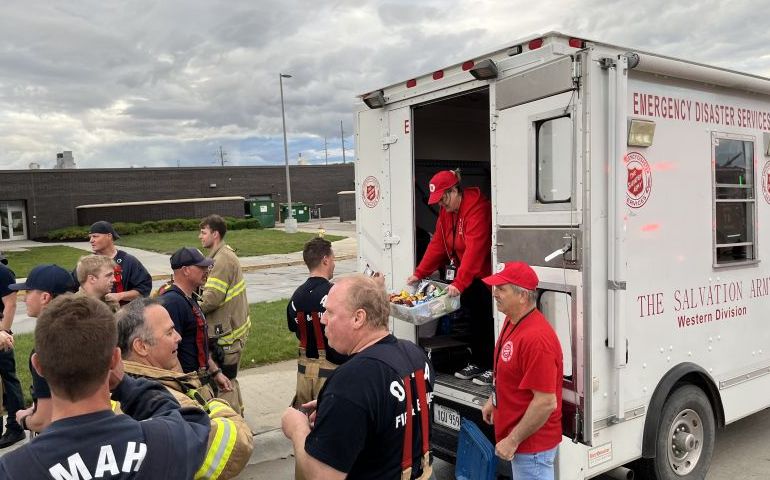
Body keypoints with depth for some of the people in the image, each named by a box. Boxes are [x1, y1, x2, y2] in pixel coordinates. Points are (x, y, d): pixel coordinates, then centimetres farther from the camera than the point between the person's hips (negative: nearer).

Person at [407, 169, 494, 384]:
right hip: (469, 275, 8)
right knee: (474, 316, 14)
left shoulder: (477, 208, -24)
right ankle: (477, 363, 25)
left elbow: (474, 249, -31)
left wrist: (459, 283, -35)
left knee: (487, 319, -2)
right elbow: (437, 244, 4)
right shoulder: (446, 210, 5)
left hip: (486, 274, -8)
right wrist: (419, 273, -2)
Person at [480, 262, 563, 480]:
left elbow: (546, 403, -28)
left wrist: (512, 440, -21)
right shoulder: (512, 320, 1)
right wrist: (493, 400, 19)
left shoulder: (536, 338, -29)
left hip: (532, 444, -9)